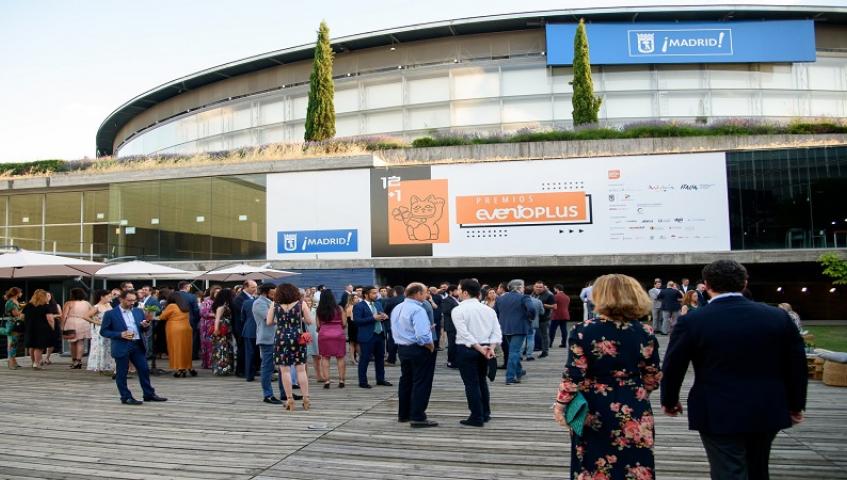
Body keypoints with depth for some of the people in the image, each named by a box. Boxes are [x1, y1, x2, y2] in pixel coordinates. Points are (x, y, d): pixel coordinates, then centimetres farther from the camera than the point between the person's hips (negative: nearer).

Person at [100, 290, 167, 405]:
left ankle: (149, 394, 17)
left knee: (144, 370, 7)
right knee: (122, 373, 3)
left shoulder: (138, 311, 9)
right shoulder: (111, 314, -4)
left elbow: (144, 330, 16)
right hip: (121, 347, -4)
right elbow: (103, 331, -4)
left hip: (138, 345, 5)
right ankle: (126, 397, 14)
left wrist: (146, 325, -9)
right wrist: (120, 334, -17)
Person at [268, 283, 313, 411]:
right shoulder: (300, 303, 1)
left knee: (284, 370, 4)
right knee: (301, 369, 6)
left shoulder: (275, 305, 2)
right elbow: (309, 321, 3)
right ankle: (306, 398, 5)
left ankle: (289, 399, 4)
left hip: (281, 338, 0)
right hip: (298, 338, 0)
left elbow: (269, 322, 4)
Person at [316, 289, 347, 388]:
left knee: (325, 358, 8)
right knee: (340, 358, 9)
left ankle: (326, 381, 3)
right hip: (338, 334, 0)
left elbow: (318, 325, -1)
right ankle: (341, 380, 9)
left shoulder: (319, 310, -2)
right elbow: (344, 323, -1)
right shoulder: (339, 308, -3)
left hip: (324, 334, 0)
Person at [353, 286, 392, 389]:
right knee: (365, 359, 0)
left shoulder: (377, 304, 13)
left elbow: (382, 315, 21)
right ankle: (362, 382, 8)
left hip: (380, 335, 7)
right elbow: (357, 320, -19)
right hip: (367, 337, -7)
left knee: (380, 358, 14)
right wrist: (373, 318, -22)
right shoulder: (359, 306, -9)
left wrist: (384, 316, -5)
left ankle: (380, 379, 26)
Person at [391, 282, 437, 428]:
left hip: (402, 348, 9)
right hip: (418, 350, -9)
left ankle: (403, 414, 26)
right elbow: (422, 336, -27)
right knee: (421, 383, -2)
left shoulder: (397, 309, 9)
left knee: (406, 380, 17)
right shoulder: (417, 310, -20)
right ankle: (418, 418, -1)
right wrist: (431, 346, -11)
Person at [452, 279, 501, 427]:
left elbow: (465, 334, -18)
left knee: (471, 383, 2)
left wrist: (480, 348, -16)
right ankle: (485, 414, 26)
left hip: (466, 349, -6)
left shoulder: (458, 310, -10)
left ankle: (477, 417, 5)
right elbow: (497, 332, -1)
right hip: (484, 348, 6)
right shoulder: (488, 309, 7)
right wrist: (491, 348, -9)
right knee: (482, 381, 20)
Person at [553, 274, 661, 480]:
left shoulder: (583, 331, -12)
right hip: (634, 415, 2)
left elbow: (573, 376, -12)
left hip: (593, 413, -1)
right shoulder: (645, 333, -4)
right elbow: (653, 379, 3)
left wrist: (560, 404, 1)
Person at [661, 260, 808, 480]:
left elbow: (672, 367, -5)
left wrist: (669, 401, 12)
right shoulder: (779, 316, -3)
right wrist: (795, 405, 18)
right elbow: (797, 365, 4)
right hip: (768, 412, 5)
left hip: (719, 414, -4)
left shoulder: (691, 321, -12)